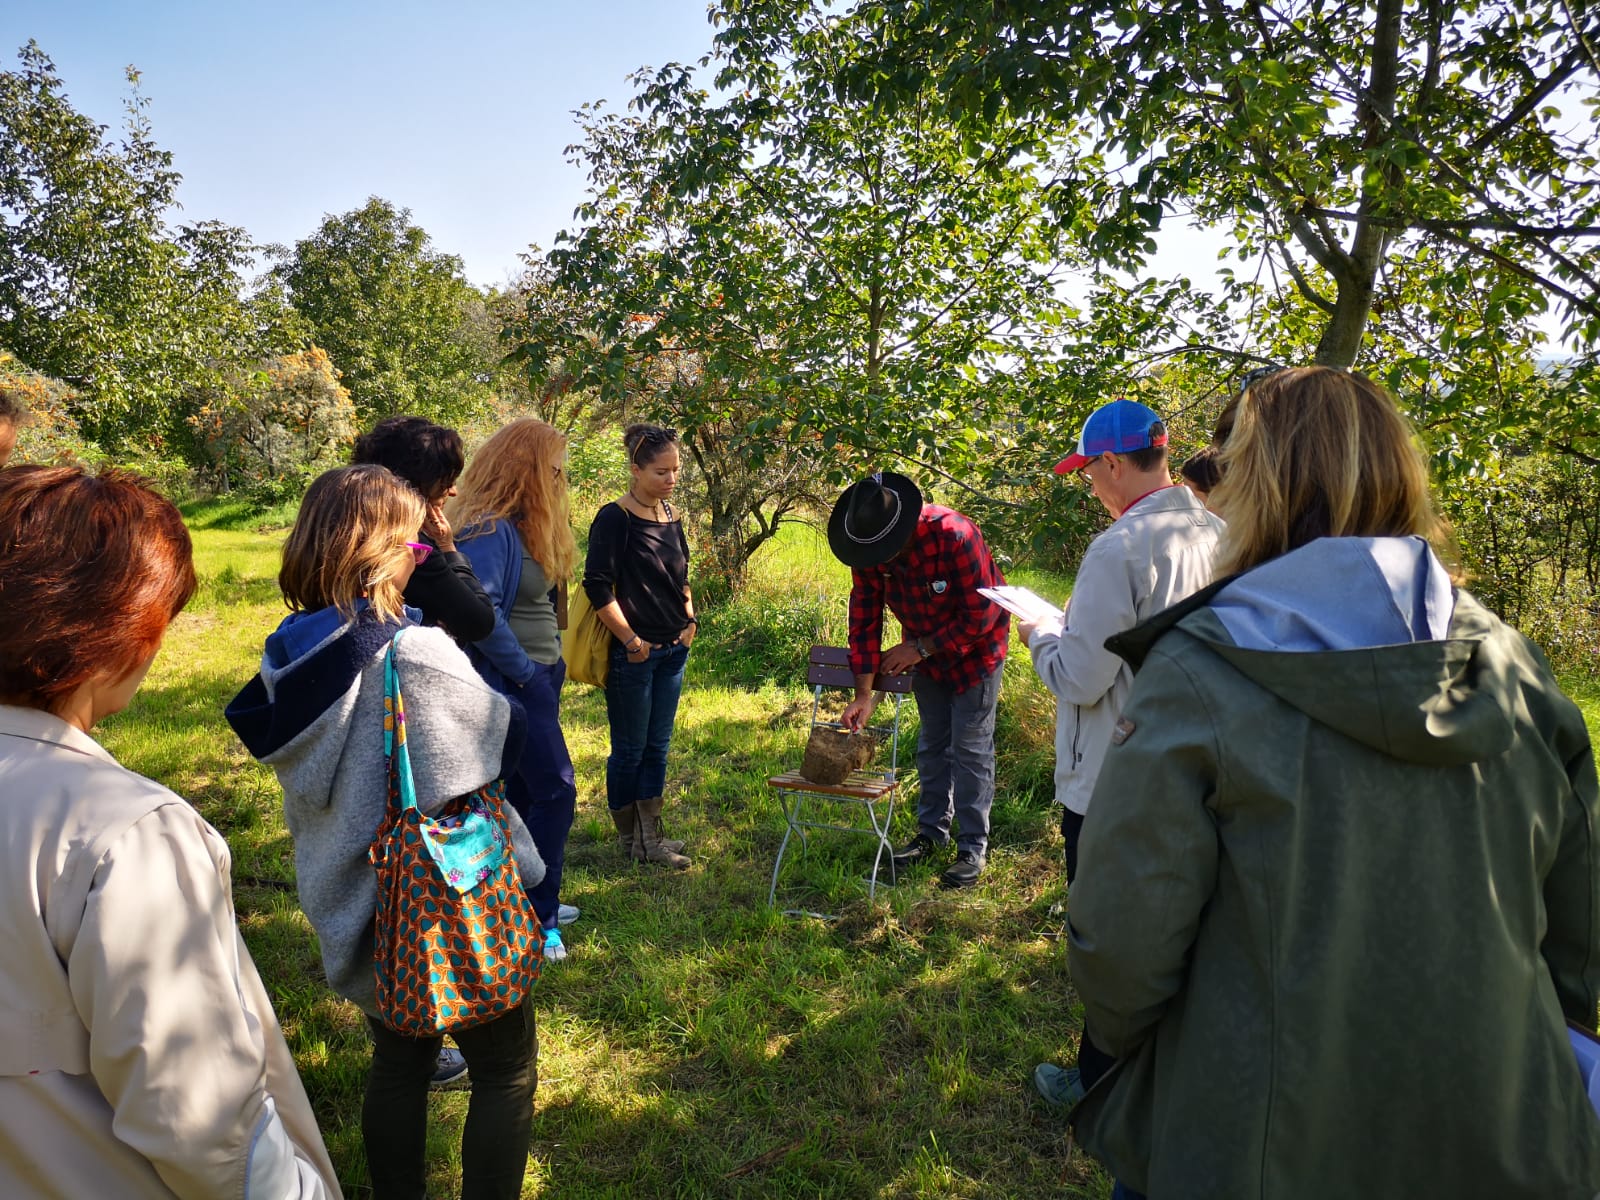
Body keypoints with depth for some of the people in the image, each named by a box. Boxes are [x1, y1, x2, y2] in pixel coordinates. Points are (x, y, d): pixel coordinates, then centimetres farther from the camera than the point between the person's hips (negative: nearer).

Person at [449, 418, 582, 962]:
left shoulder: (525, 525, 11)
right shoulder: (489, 529, -20)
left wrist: (549, 664, 5)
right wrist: (525, 671, -19)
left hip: (540, 676, 10)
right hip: (515, 682, -10)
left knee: (525, 789, 17)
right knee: (556, 791, -5)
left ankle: (521, 900, 31)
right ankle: (538, 918, 6)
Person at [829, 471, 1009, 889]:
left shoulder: (954, 536, -35)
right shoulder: (868, 550, -18)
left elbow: (980, 616, -28)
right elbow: (864, 618, -12)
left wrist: (921, 648, -22)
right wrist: (864, 693, -16)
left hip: (975, 647, -5)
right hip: (925, 649, 6)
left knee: (971, 748, -2)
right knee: (931, 745, 14)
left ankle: (973, 847, 9)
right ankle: (932, 833, 28)